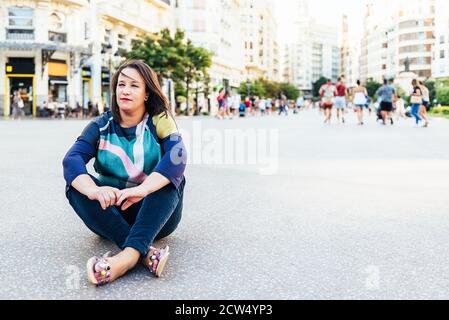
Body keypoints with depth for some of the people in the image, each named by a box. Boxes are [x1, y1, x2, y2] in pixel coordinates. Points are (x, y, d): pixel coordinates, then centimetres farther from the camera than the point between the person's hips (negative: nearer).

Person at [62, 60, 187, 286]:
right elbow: (72, 160, -18)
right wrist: (94, 190, -41)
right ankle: (146, 253, -39)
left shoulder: (160, 121, -5)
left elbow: (177, 156, -25)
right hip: (112, 213, 2)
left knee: (172, 177, -28)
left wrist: (142, 189, -44)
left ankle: (130, 255, -48)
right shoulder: (101, 126, -1)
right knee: (76, 185, -23)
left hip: (155, 214, -1)